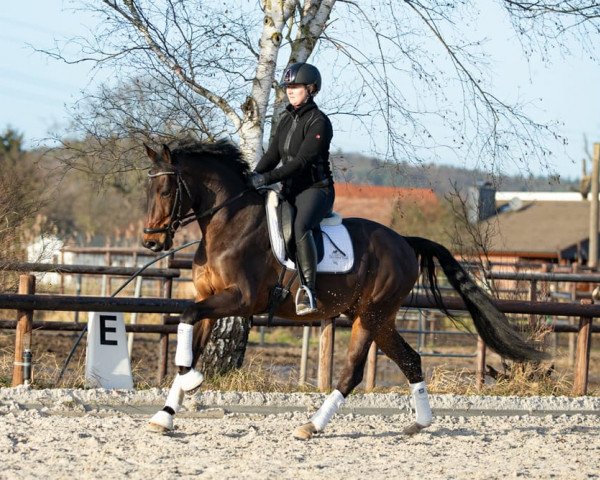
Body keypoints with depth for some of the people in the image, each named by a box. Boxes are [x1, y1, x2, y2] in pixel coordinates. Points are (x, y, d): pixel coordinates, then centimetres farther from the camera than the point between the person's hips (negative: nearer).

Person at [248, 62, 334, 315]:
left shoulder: (318, 122, -12)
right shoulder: (286, 119, 14)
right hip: (290, 191, 9)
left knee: (300, 227, -36)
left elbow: (301, 161, -20)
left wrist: (267, 179, -27)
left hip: (316, 189, -9)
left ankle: (308, 290, -41)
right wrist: (255, 176, -8)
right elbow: (272, 155, 11)